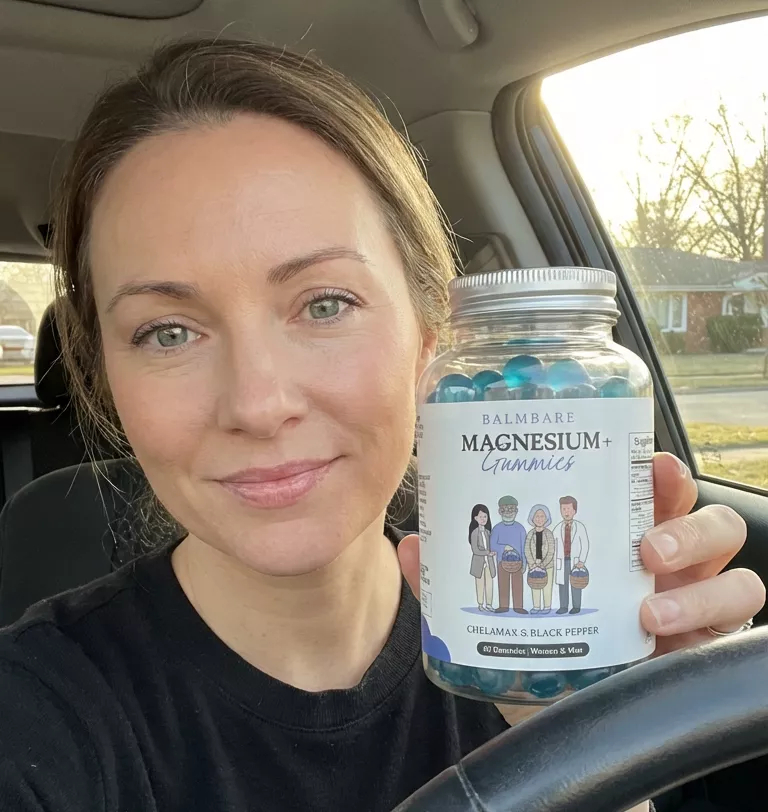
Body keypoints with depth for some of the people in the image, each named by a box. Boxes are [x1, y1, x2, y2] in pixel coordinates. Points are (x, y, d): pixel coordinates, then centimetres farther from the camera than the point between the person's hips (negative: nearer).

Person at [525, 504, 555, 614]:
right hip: (533, 566, 2)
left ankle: (547, 607, 12)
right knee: (535, 587, 7)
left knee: (547, 587, 2)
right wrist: (533, 564, -12)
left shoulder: (549, 534, -6)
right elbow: (527, 551, -1)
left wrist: (543, 564, -15)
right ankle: (536, 606, 16)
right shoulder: (530, 534, -1)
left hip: (547, 565, -2)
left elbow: (551, 552, -8)